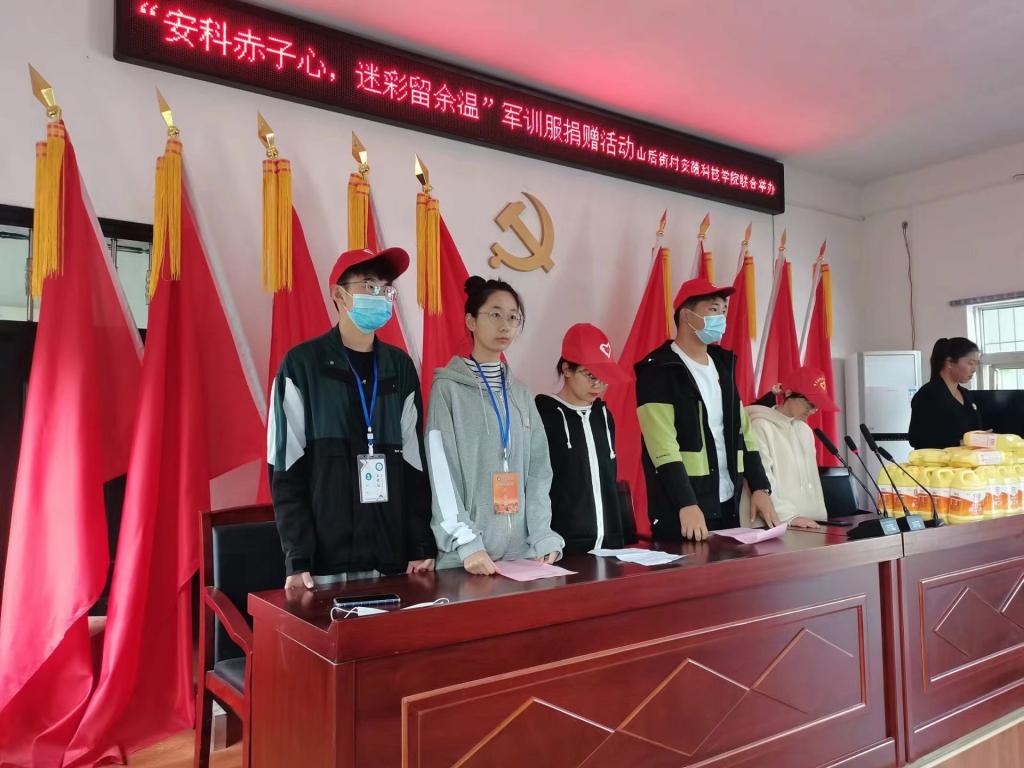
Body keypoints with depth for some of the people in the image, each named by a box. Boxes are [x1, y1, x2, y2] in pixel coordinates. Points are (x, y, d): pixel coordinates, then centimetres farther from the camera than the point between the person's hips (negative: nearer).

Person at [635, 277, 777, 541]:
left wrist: (760, 488, 7)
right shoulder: (659, 371, -10)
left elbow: (742, 431, 15)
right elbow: (663, 446, -18)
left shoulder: (723, 364, 14)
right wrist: (686, 504, -25)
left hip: (729, 504, 7)